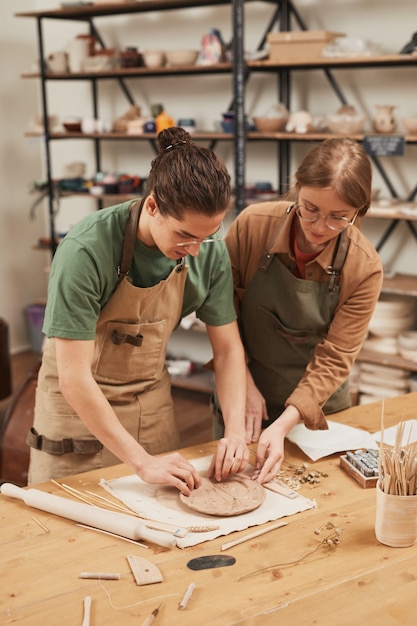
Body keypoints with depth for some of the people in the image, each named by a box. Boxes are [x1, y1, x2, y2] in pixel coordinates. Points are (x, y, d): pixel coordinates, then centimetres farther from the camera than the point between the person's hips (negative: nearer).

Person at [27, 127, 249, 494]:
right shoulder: (87, 251, -30)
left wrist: (235, 431, -18)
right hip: (79, 405, -4)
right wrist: (141, 461, -29)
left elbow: (228, 348, -5)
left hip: (152, 401, 4)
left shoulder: (210, 250, -14)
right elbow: (73, 377, -29)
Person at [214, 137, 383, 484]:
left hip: (316, 410, 0)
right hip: (244, 401, 1)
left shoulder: (364, 268, -21)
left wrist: (283, 426, -30)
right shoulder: (253, 224, -20)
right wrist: (244, 383, -15)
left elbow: (333, 361, -18)